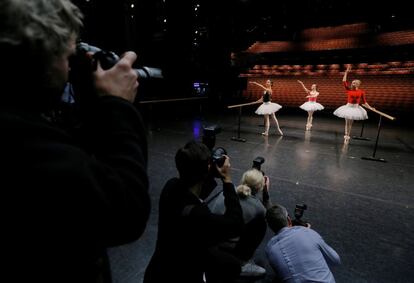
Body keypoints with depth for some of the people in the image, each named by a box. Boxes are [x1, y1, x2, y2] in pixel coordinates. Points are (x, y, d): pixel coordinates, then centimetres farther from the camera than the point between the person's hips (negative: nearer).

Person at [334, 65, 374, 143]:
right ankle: (346, 136, 13)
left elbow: (364, 102, 2)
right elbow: (344, 81, -9)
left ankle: (348, 136, 19)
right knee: (347, 122, 4)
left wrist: (370, 108, -4)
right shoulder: (349, 89, -3)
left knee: (351, 122, 10)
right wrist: (346, 71, -10)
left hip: (356, 108, 0)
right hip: (348, 107, 0)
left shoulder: (361, 92, -3)